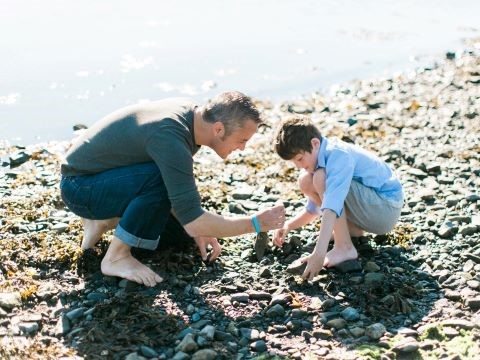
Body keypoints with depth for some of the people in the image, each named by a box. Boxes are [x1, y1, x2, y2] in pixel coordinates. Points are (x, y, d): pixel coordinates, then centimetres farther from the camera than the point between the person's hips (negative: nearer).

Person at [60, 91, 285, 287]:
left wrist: (198, 230, 0)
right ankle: (116, 257, -16)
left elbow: (181, 188, 8)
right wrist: (256, 223, -24)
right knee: (162, 179, -32)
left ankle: (105, 221, 14)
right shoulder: (171, 138, -34)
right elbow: (194, 224, -34)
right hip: (79, 187, -9)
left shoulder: (190, 112, -7)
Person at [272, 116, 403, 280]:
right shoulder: (320, 158, 4)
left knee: (321, 179, -26)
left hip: (387, 209, -9)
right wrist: (287, 226, -3)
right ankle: (352, 229, 10)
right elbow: (312, 209, 15)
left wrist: (319, 253, -42)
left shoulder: (338, 155, -25)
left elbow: (331, 208, -36)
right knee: (306, 182, 2)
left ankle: (344, 248, -20)